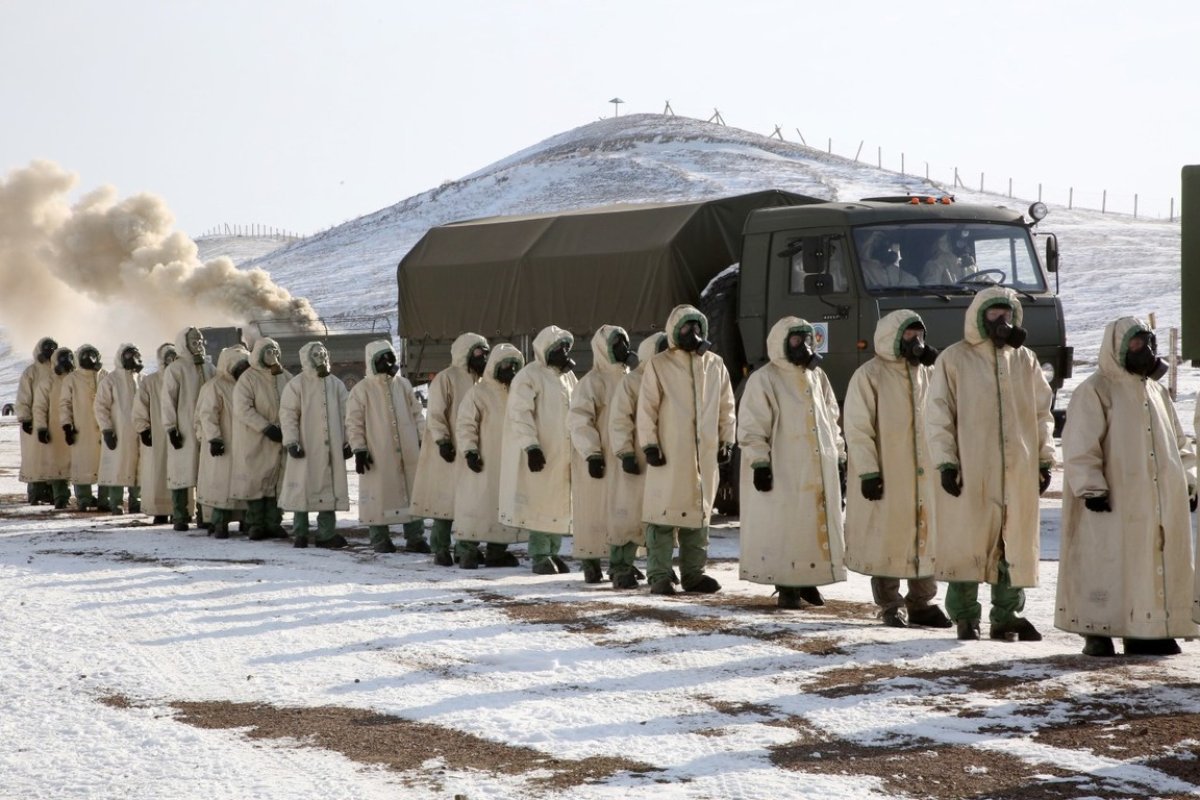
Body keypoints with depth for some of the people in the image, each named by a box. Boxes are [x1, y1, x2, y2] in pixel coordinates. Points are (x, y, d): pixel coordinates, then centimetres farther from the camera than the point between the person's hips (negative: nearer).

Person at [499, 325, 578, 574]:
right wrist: (531, 446, -23)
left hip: (564, 453, 7)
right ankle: (540, 555, 1)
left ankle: (553, 552, 16)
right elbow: (520, 414, -15)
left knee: (559, 504, 8)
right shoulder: (529, 376, -8)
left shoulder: (568, 376, 16)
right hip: (540, 454, -7)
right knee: (539, 504, -5)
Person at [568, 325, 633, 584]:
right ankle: (590, 563, 1)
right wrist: (592, 453, -21)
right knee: (595, 512, -4)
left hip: (623, 458, 7)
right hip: (599, 461, -7)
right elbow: (578, 419, -16)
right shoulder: (593, 381, -9)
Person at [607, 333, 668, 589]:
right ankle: (620, 567, 2)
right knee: (629, 515, -3)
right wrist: (625, 453, -16)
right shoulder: (631, 382, -3)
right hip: (638, 461, -5)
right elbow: (620, 420, -8)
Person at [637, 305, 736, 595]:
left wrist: (727, 441, 10)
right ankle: (659, 575, -1)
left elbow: (726, 406, 16)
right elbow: (647, 408, -4)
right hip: (669, 454, -4)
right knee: (664, 513, -5)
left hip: (705, 454, 5)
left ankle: (693, 573, 17)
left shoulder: (716, 365, 11)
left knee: (699, 513, 9)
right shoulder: (659, 365, -1)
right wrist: (650, 445, -10)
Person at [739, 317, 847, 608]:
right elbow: (752, 428, -8)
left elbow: (831, 420, 21)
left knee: (818, 526, 5)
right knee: (784, 529, -5)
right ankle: (787, 586, 1)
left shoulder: (817, 377, 15)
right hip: (783, 472, -6)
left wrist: (839, 457, 16)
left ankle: (808, 580, 16)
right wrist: (760, 462, -15)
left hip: (821, 471, 6)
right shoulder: (764, 379, -4)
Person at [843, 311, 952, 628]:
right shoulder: (870, 375, -7)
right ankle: (890, 607, 9)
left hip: (925, 473, 6)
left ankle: (921, 602, 20)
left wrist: (938, 366, -3)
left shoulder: (928, 373, 12)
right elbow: (858, 429, -10)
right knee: (886, 541, -1)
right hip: (886, 476, -6)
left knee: (927, 537, 9)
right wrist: (868, 471, -16)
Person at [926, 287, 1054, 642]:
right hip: (971, 472, -4)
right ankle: (965, 618, 7)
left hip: (1019, 473, 4)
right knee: (968, 544, -2)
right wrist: (946, 462, -9)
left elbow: (1042, 413, 17)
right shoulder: (955, 359, 0)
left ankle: (1006, 617, 16)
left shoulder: (1025, 360, 12)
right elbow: (937, 415, -2)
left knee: (1015, 546, 6)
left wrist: (1045, 458, 9)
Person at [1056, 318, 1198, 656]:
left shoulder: (1157, 392, 18)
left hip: (1163, 502, 7)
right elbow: (1079, 447, -11)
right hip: (1114, 505, -7)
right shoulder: (1095, 391, -5)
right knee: (1107, 570, -7)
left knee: (1159, 566, 6)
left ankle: (1152, 631, 13)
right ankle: (1097, 633, -1)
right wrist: (1091, 488, -18)